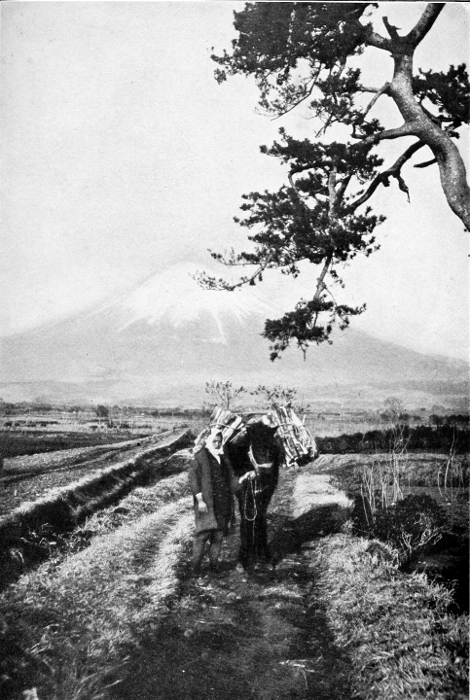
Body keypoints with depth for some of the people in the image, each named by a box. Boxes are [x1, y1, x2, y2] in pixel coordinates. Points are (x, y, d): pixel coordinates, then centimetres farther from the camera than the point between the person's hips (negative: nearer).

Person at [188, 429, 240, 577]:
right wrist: (199, 499, -14)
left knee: (218, 536, 7)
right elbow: (193, 478, -8)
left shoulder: (224, 458, 16)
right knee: (203, 534, -8)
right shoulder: (199, 457, -3)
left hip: (223, 505, 5)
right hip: (206, 504, -5)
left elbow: (231, 479, 20)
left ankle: (214, 563, 16)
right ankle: (196, 566, 1)